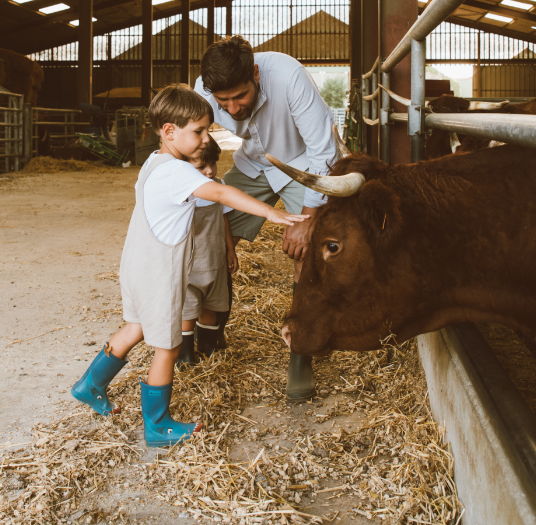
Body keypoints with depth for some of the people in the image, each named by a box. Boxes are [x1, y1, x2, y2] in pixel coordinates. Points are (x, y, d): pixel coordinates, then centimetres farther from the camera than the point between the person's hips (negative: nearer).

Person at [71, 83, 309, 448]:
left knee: (136, 330, 27)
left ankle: (91, 386, 42)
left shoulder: (155, 164, 9)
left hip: (140, 268, 10)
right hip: (158, 277, -10)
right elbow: (219, 193, -38)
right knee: (167, 348, 4)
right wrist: (271, 212, -45)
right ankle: (158, 427, 18)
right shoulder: (175, 172, -24)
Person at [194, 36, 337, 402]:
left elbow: (323, 151, -31)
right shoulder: (203, 91, -25)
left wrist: (308, 219, -31)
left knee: (306, 255, -17)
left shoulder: (288, 76, -37)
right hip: (251, 166, 4)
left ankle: (301, 356, -2)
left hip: (303, 163, -4)